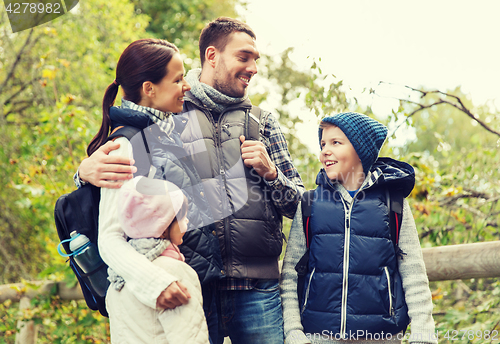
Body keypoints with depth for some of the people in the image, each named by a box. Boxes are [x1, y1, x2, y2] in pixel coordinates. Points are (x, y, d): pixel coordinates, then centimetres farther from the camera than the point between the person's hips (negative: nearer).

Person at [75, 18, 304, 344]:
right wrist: (87, 170, -14)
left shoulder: (263, 121, 14)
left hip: (258, 289, 2)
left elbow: (299, 205, 15)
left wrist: (270, 173, -5)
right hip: (189, 285, -2)